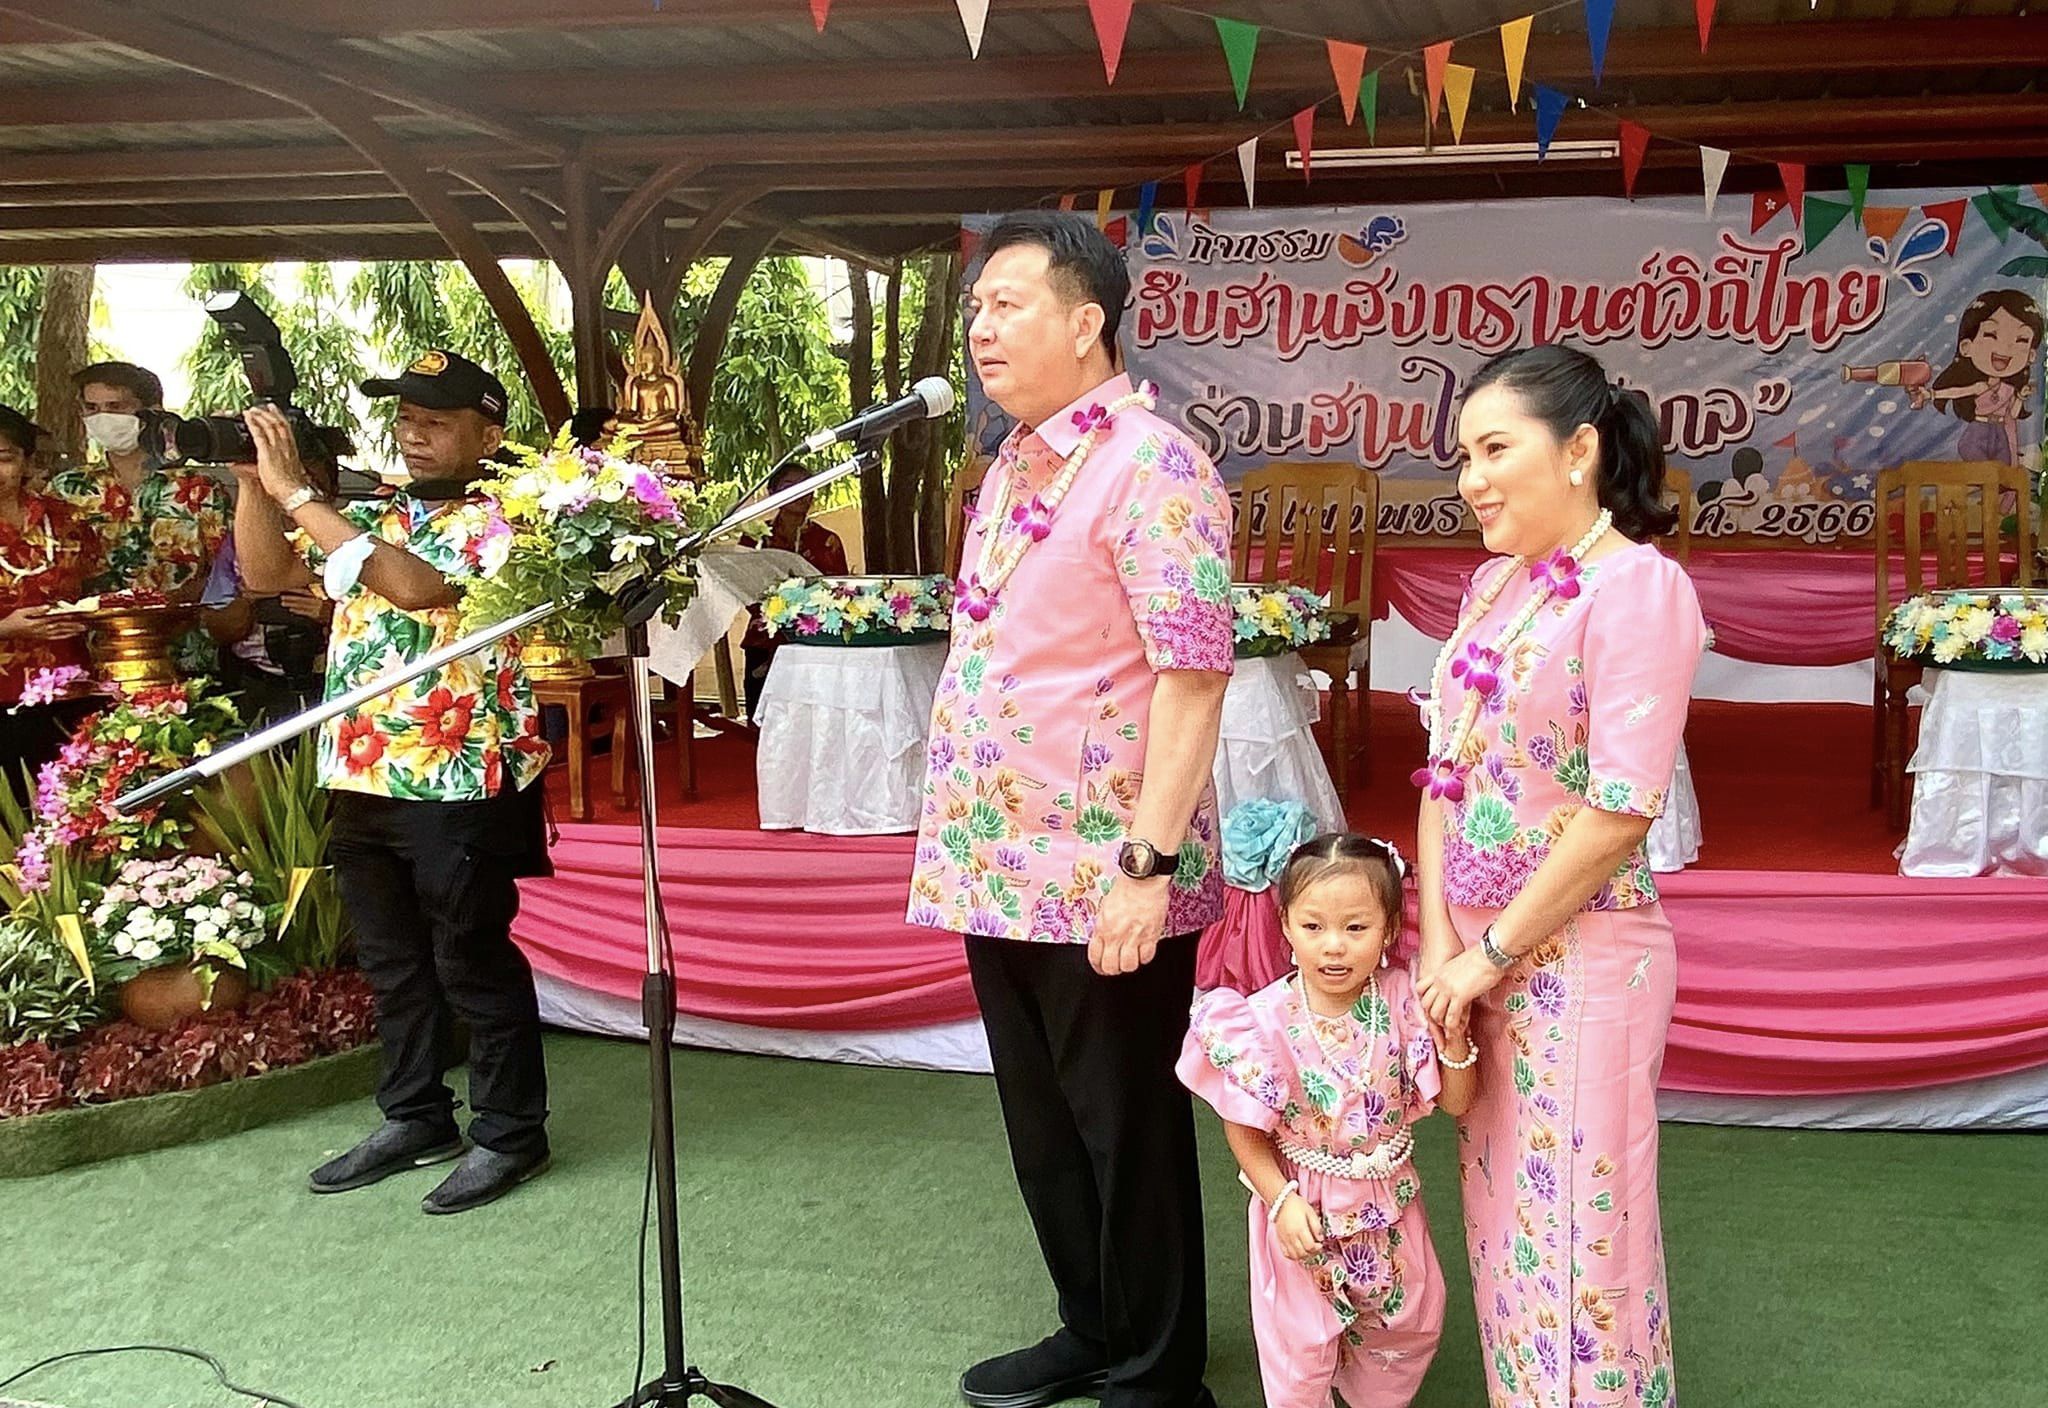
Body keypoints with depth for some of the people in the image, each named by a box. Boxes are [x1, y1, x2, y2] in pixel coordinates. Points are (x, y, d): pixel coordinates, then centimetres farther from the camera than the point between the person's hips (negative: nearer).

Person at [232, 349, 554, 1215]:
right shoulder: (373, 516, 14)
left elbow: (415, 584, -26)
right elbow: (266, 575, 12)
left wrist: (296, 491, -22)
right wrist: (253, 481, -3)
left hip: (459, 786, -7)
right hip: (363, 778, 8)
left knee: (473, 963, 2)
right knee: (391, 964, 17)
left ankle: (511, 1132, 15)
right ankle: (415, 1119, 31)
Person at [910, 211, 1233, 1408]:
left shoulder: (1152, 466, -15)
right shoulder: (1013, 465, 12)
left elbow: (1193, 676, -20)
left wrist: (1150, 861, -23)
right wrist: (964, 837, 18)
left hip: (1102, 875, -8)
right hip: (1004, 864, 9)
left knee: (1127, 1130, 6)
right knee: (1042, 1123, 19)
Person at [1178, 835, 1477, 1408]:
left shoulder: (1404, 1002, -14)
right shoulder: (1266, 1019, -20)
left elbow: (1457, 1102, -7)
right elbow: (1243, 1129, -11)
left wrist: (1453, 1036, -23)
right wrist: (1282, 1202, -17)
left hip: (1389, 1203, 3)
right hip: (1303, 1207, -3)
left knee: (1409, 1330, 21)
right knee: (1301, 1345, 10)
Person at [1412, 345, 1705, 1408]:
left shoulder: (1639, 585, -14)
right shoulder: (1495, 581, 8)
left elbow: (1620, 812, -19)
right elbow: (1444, 771, 8)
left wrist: (1492, 952, -13)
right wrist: (1440, 940, -2)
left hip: (1580, 955, -7)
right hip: (1476, 952, 7)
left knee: (1579, 1237, 4)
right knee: (1500, 1217, 16)